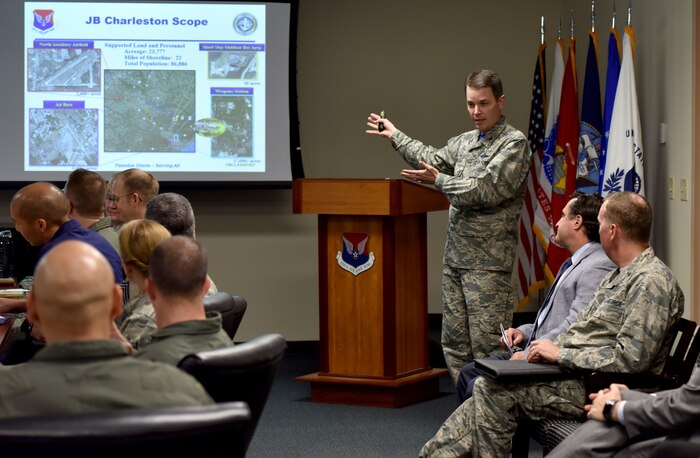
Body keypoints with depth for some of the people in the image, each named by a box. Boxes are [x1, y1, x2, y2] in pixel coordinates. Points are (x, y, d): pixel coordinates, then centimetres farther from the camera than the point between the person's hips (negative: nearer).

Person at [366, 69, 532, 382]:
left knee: (486, 343, -11)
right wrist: (395, 135, 35)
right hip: (456, 256, 8)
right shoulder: (465, 142, 16)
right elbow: (432, 159, 28)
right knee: (454, 342, 8)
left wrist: (439, 181, -12)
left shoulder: (514, 144, -7)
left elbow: (486, 191, -16)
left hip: (487, 262, -8)